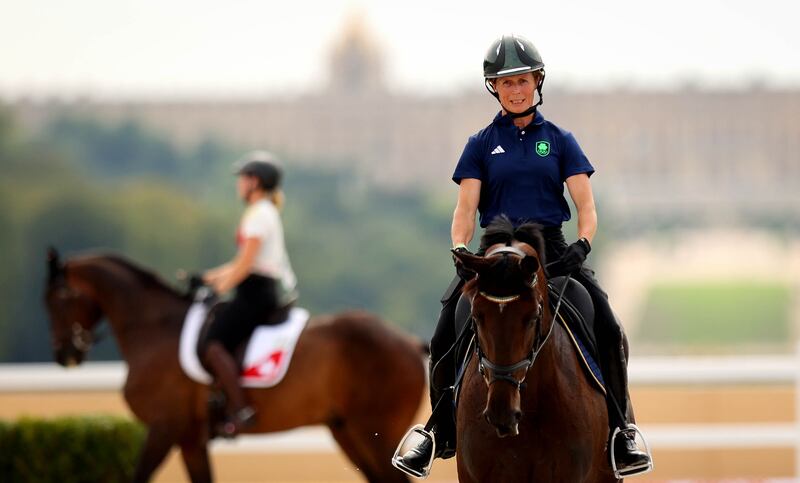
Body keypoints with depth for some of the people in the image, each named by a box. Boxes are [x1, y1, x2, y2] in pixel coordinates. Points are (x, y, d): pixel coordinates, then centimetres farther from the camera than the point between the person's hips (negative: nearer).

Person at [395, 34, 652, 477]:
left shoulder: (559, 141, 9)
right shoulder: (481, 145, 10)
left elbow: (586, 207, 3)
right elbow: (465, 211, 3)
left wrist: (581, 246, -17)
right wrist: (460, 253, -16)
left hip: (551, 250, 0)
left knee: (608, 329, -20)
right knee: (445, 336, -15)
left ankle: (619, 430, -9)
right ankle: (441, 434, 2)